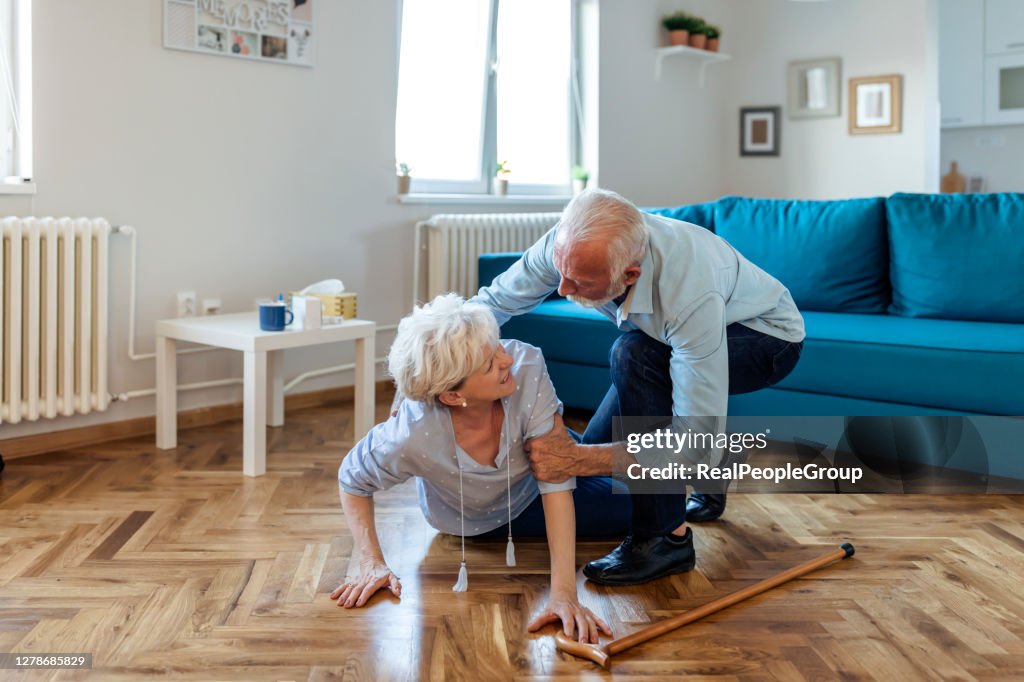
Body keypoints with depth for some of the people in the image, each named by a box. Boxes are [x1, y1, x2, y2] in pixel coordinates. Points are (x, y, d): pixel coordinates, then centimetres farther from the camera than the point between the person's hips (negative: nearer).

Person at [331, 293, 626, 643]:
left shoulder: (527, 365, -41)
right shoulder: (412, 437, -43)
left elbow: (556, 481, -37)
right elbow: (352, 480, -19)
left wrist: (564, 593, -40)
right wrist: (372, 563, -26)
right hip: (477, 521, -1)